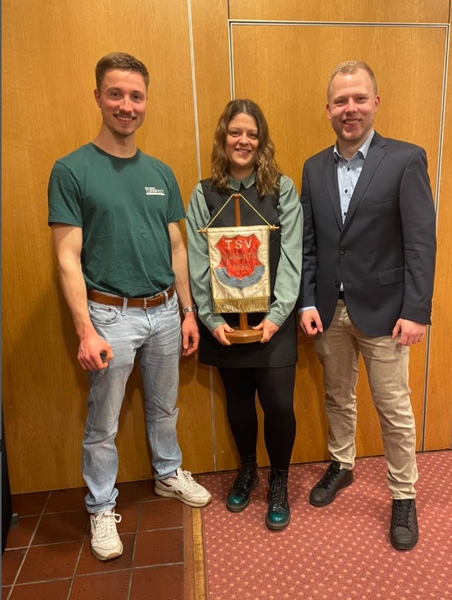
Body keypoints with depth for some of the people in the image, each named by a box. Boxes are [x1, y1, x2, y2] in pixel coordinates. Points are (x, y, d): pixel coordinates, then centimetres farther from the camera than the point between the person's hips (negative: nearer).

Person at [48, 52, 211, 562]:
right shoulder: (71, 170, -7)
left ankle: (168, 475, 45)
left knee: (164, 408, 21)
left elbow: (176, 248, 9)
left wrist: (188, 312, 8)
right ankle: (101, 509, 32)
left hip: (164, 311, 5)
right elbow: (68, 258, -11)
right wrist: (85, 330, -17)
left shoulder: (160, 173, 7)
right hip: (111, 314, -4)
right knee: (103, 425, 10)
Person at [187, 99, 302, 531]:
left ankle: (278, 481, 27)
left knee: (278, 404, -1)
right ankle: (247, 469, 40)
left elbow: (291, 258, -5)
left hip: (271, 319, -1)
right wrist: (211, 319, -9)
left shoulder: (282, 190, 0)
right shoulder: (204, 194, 3)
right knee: (238, 401, 14)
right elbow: (197, 264, -1)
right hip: (225, 320, 2)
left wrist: (277, 315, -14)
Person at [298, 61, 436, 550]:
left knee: (394, 408, 7)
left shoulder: (406, 159, -6)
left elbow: (421, 242, -10)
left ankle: (403, 496, 28)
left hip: (382, 309, -3)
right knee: (337, 398, 19)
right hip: (329, 309, 4)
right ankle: (341, 466, 42)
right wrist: (307, 303, -3)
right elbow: (307, 243, 5)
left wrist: (416, 311, -15)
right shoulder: (314, 168, 6)